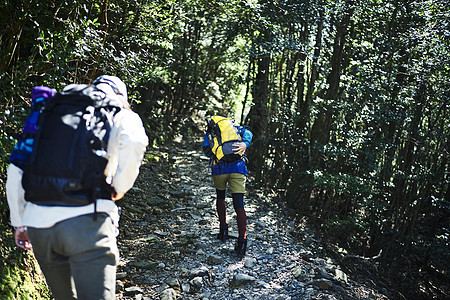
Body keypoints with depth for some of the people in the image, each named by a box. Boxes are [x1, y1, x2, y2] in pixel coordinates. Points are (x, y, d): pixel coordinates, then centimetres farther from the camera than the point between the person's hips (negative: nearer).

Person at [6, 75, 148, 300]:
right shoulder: (120, 115, 11)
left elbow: (16, 171, 18)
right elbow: (134, 142, -14)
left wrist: (19, 223, 23)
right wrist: (120, 187, 0)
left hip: (37, 222, 6)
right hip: (85, 220, -5)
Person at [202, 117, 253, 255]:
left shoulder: (210, 133, 24)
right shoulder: (236, 128, 25)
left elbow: (206, 148, 4)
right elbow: (247, 133, 2)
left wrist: (216, 156, 4)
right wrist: (245, 144, -15)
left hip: (219, 168, 0)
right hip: (238, 167, 0)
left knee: (220, 197, 27)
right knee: (239, 205, -2)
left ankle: (223, 228, 24)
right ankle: (242, 239, -15)